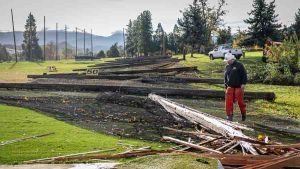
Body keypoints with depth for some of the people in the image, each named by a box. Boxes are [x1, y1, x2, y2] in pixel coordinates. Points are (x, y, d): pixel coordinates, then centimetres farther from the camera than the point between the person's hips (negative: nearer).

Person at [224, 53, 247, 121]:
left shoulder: (239, 65, -2)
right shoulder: (227, 67, 14)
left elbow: (244, 75, -3)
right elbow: (225, 77, 20)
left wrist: (243, 84, -10)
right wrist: (225, 86, 17)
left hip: (238, 87, -4)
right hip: (230, 87, 4)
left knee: (240, 101, 1)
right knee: (228, 102, -5)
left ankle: (243, 114, 20)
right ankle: (229, 116, 2)